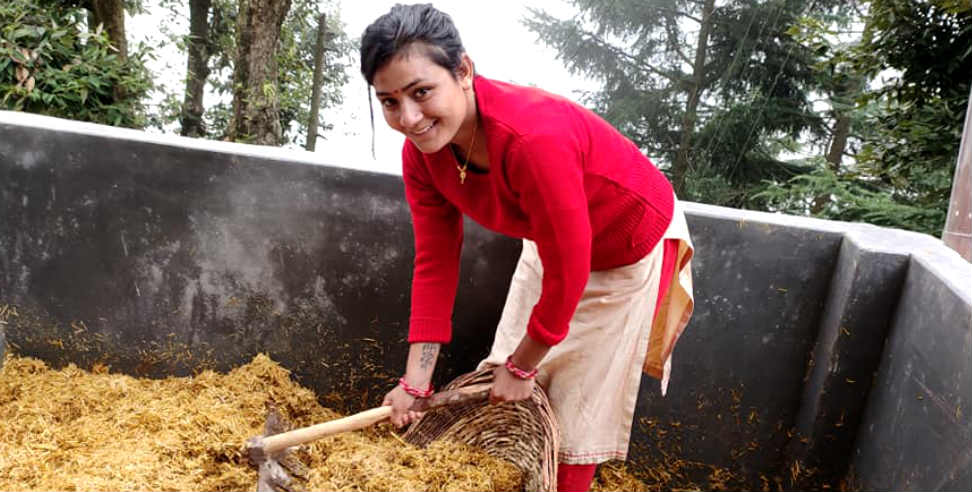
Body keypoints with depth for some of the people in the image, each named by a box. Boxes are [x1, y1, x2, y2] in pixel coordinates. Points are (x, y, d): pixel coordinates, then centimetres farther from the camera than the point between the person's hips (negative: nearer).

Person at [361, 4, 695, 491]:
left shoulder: (533, 139, -42)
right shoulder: (421, 150, -19)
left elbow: (567, 276, -31)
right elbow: (435, 263, -11)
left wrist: (521, 366, -16)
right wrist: (415, 380, -13)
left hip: (631, 246, -6)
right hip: (548, 242, 6)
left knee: (578, 411, 5)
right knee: (505, 398, 13)